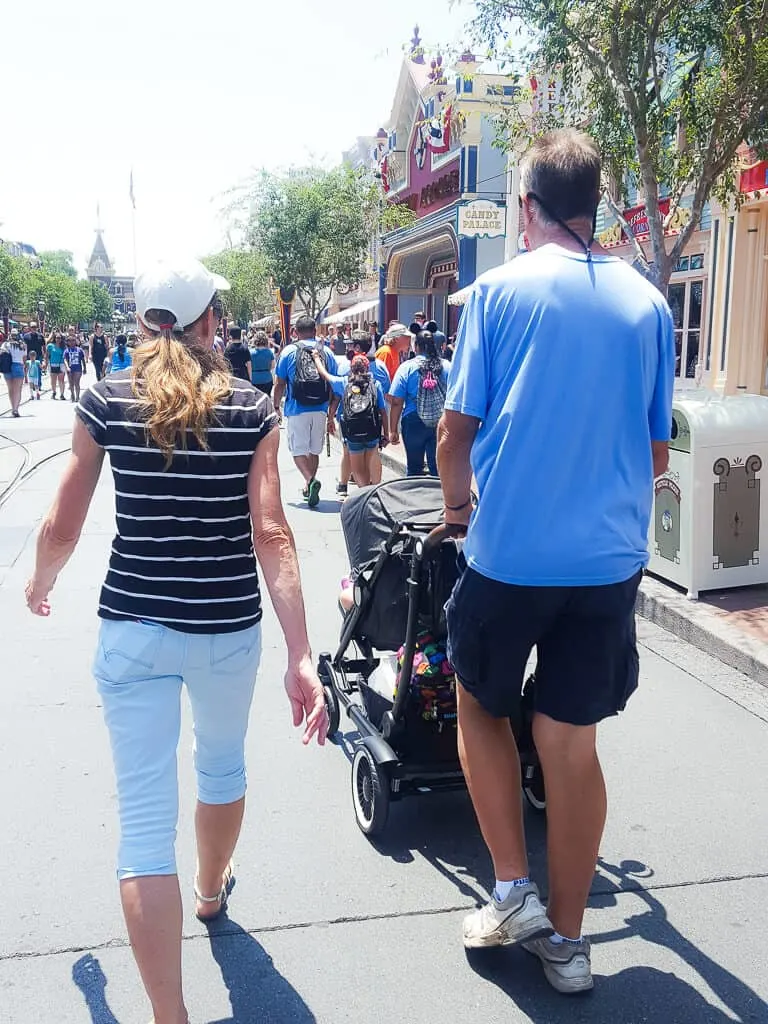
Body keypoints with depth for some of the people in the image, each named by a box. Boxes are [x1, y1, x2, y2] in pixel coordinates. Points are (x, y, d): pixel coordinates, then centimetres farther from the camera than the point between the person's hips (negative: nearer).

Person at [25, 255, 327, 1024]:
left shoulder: (105, 401, -3)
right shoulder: (252, 408, -5)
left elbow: (63, 527, 0)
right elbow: (271, 535, -14)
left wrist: (40, 584, 22)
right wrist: (300, 656, -16)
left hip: (132, 628, -1)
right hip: (228, 629, 1)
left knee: (144, 820, 3)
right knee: (222, 763, 28)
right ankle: (212, 890, 54)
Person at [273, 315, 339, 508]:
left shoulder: (288, 351, -2)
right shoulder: (327, 353, 5)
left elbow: (280, 384, -2)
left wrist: (276, 406, 12)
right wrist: (331, 414, 13)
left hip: (296, 410, -3)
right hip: (320, 411, 3)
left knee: (299, 450, 4)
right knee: (314, 450, 16)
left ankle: (310, 480, -19)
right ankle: (308, 488, 25)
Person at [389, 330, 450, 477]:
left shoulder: (407, 367, -3)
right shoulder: (447, 367, 1)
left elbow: (396, 402, -6)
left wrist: (393, 430, 0)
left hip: (414, 422, -1)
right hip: (441, 424, 1)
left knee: (414, 467, 12)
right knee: (438, 468, 5)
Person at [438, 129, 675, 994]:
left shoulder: (500, 290, -5)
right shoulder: (646, 303, 5)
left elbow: (458, 428, -3)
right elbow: (658, 451, 11)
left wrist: (457, 502, 16)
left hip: (508, 551, -3)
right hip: (609, 557, 3)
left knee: (481, 705, 20)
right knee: (571, 744, 12)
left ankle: (513, 890, 18)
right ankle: (566, 939, 24)